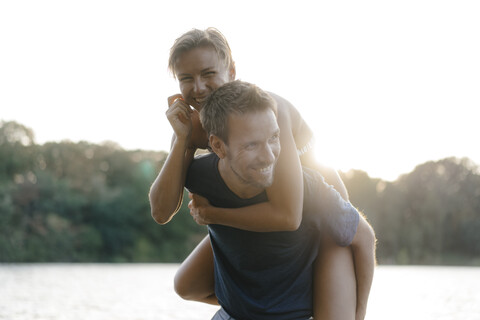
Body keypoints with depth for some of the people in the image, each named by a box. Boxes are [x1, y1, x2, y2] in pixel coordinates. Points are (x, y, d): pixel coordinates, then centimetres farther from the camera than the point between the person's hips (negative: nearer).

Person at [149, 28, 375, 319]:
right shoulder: (192, 123, -14)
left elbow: (287, 215, -43)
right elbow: (161, 213, -18)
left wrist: (210, 214, -29)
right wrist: (182, 139, -28)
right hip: (266, 216, 6)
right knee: (187, 286, 12)